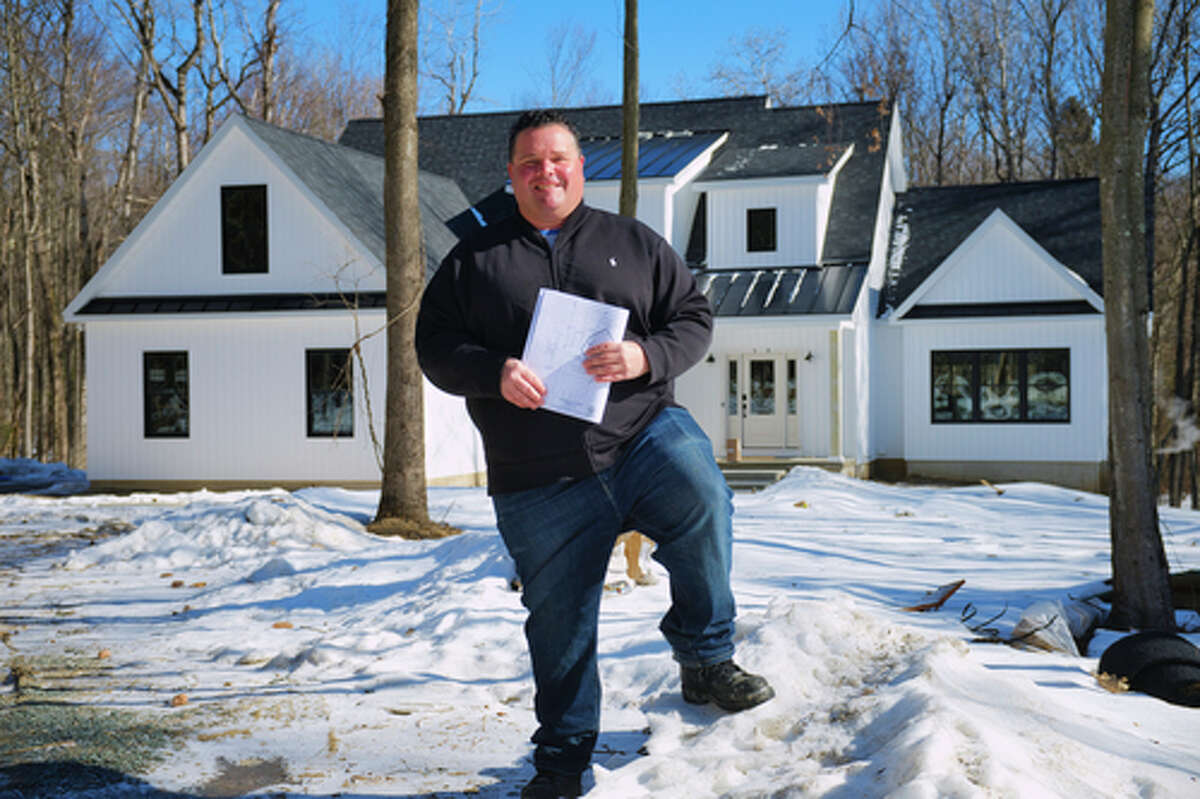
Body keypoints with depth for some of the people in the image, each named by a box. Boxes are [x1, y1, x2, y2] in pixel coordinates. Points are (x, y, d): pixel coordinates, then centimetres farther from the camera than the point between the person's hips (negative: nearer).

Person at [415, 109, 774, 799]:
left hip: (643, 431, 0)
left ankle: (706, 658, -9)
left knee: (701, 502, -30)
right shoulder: (474, 259, 13)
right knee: (558, 620, 6)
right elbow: (434, 345, 8)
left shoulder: (635, 243, 13)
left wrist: (646, 356, -12)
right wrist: (493, 373, -12)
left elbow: (694, 317, 9)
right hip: (539, 482, 1)